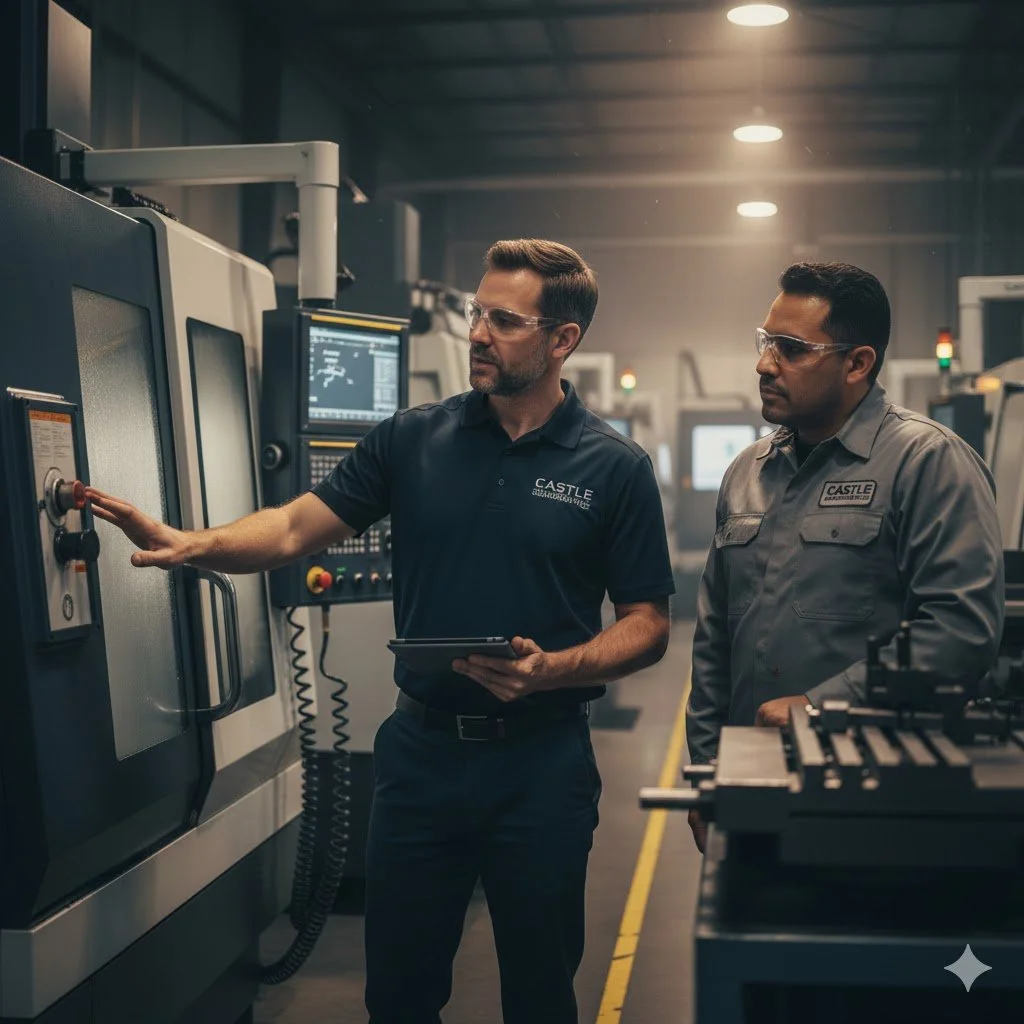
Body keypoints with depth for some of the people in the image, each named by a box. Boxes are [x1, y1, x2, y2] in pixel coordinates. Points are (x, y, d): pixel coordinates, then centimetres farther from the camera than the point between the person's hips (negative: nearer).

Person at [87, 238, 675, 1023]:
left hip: (540, 760, -2)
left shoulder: (616, 469, -4)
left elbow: (648, 627, -3)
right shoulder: (414, 439, 2)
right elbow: (298, 526, -3)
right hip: (421, 747, 2)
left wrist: (551, 670, -20)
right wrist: (190, 544, -21)